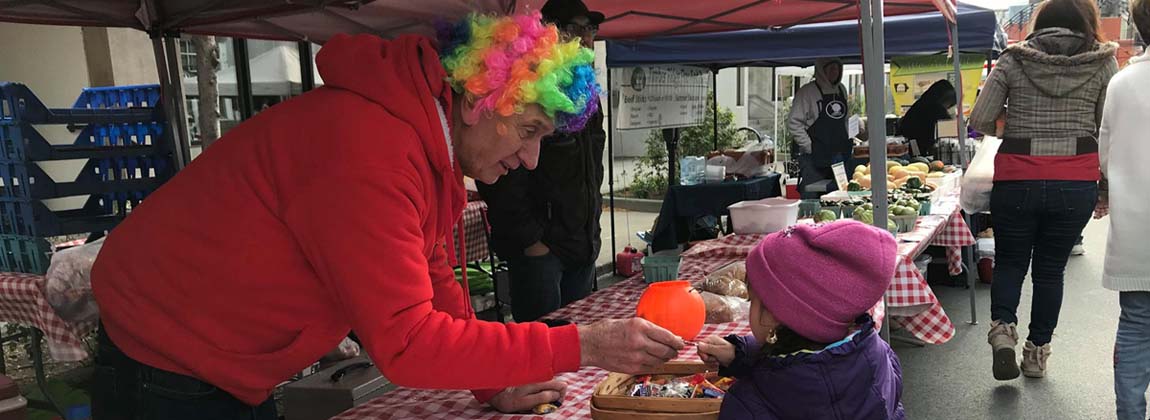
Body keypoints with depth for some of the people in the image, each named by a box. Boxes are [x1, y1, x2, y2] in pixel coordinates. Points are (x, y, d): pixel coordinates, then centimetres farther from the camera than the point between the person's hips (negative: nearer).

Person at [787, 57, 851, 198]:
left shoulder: (841, 90, 13)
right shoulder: (807, 92, -7)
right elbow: (793, 123, -10)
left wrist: (849, 141, 13)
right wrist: (808, 147, -13)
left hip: (840, 155, 6)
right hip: (814, 157, -6)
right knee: (811, 197, -7)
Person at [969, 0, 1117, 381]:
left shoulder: (1013, 60, 0)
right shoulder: (1102, 62, 2)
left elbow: (979, 121, -4)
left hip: (1017, 179, -1)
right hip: (1076, 183, 1)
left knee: (1009, 262, 16)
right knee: (1051, 268, 14)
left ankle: (1003, 327, -7)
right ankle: (1037, 351, 20)